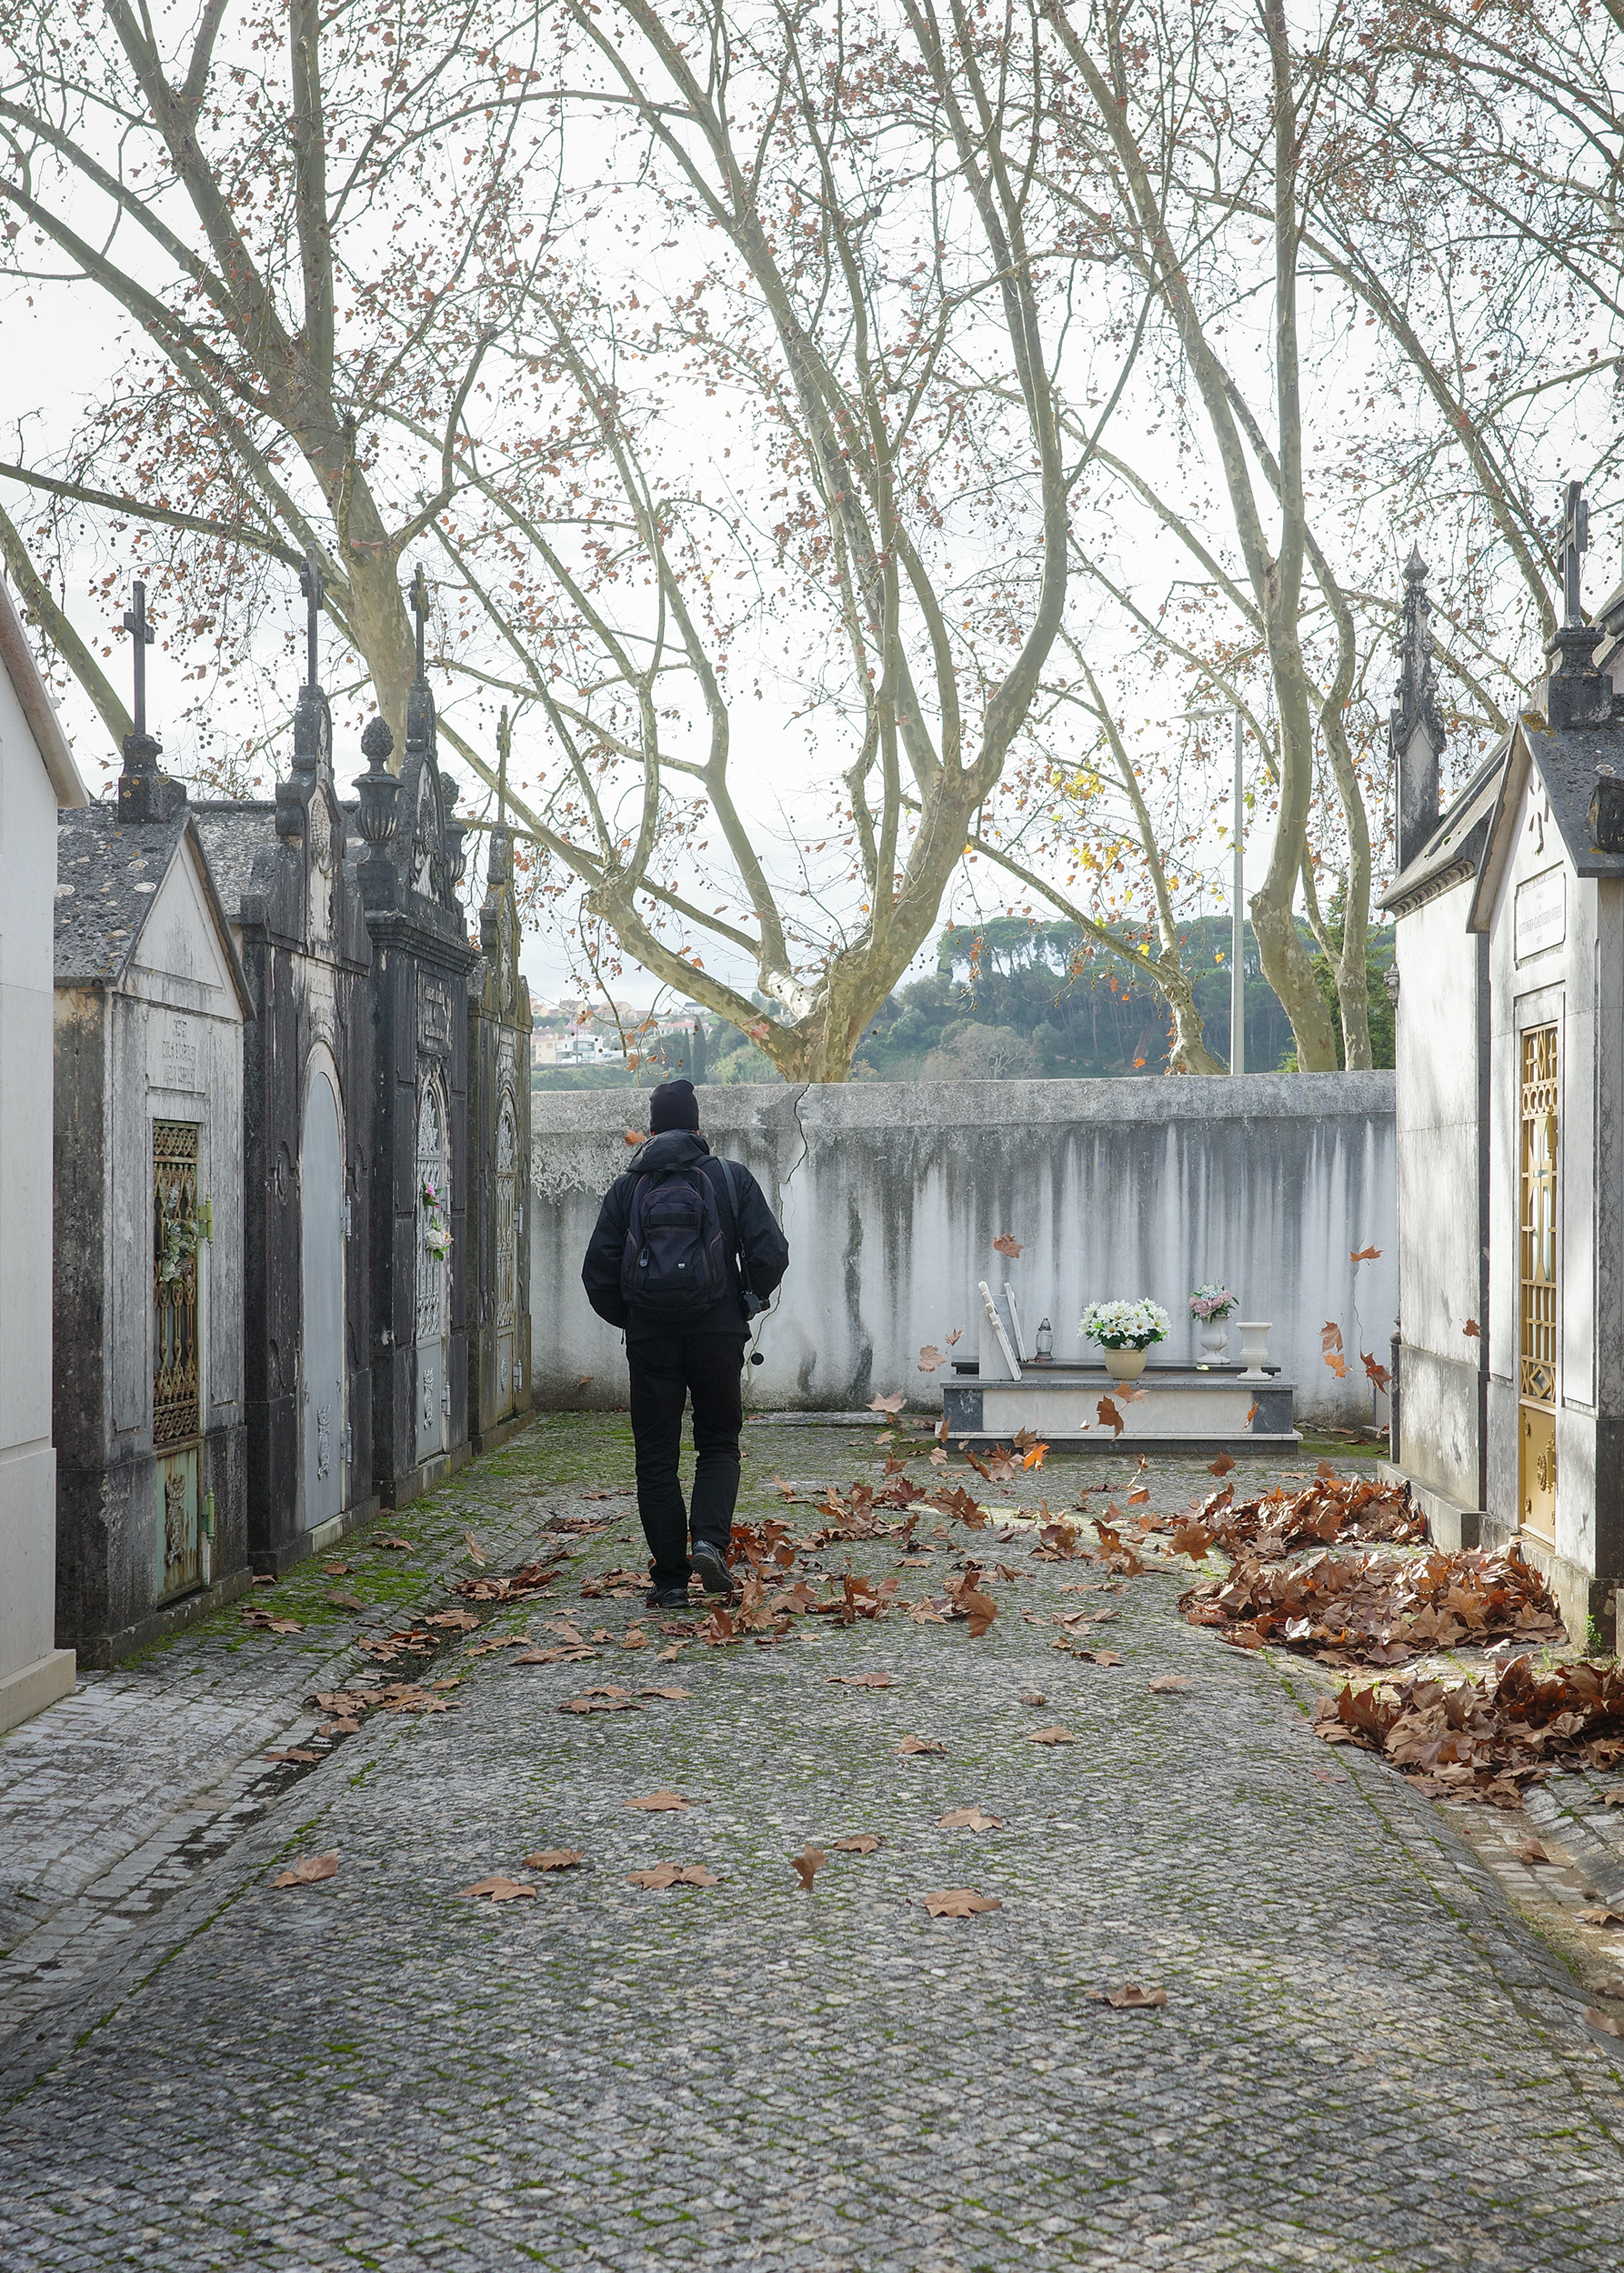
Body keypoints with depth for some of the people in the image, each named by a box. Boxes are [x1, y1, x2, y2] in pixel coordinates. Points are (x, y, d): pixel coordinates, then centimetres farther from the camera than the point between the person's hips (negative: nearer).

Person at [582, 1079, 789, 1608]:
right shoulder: (732, 1179, 2)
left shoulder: (627, 1188, 4)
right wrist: (750, 1301, 12)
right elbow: (771, 1252, -5)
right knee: (719, 1445, 15)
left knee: (656, 1459, 8)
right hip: (718, 1332, 0)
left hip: (650, 1339, 0)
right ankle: (710, 1541, -8)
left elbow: (598, 1272, 1)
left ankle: (670, 1578, 6)